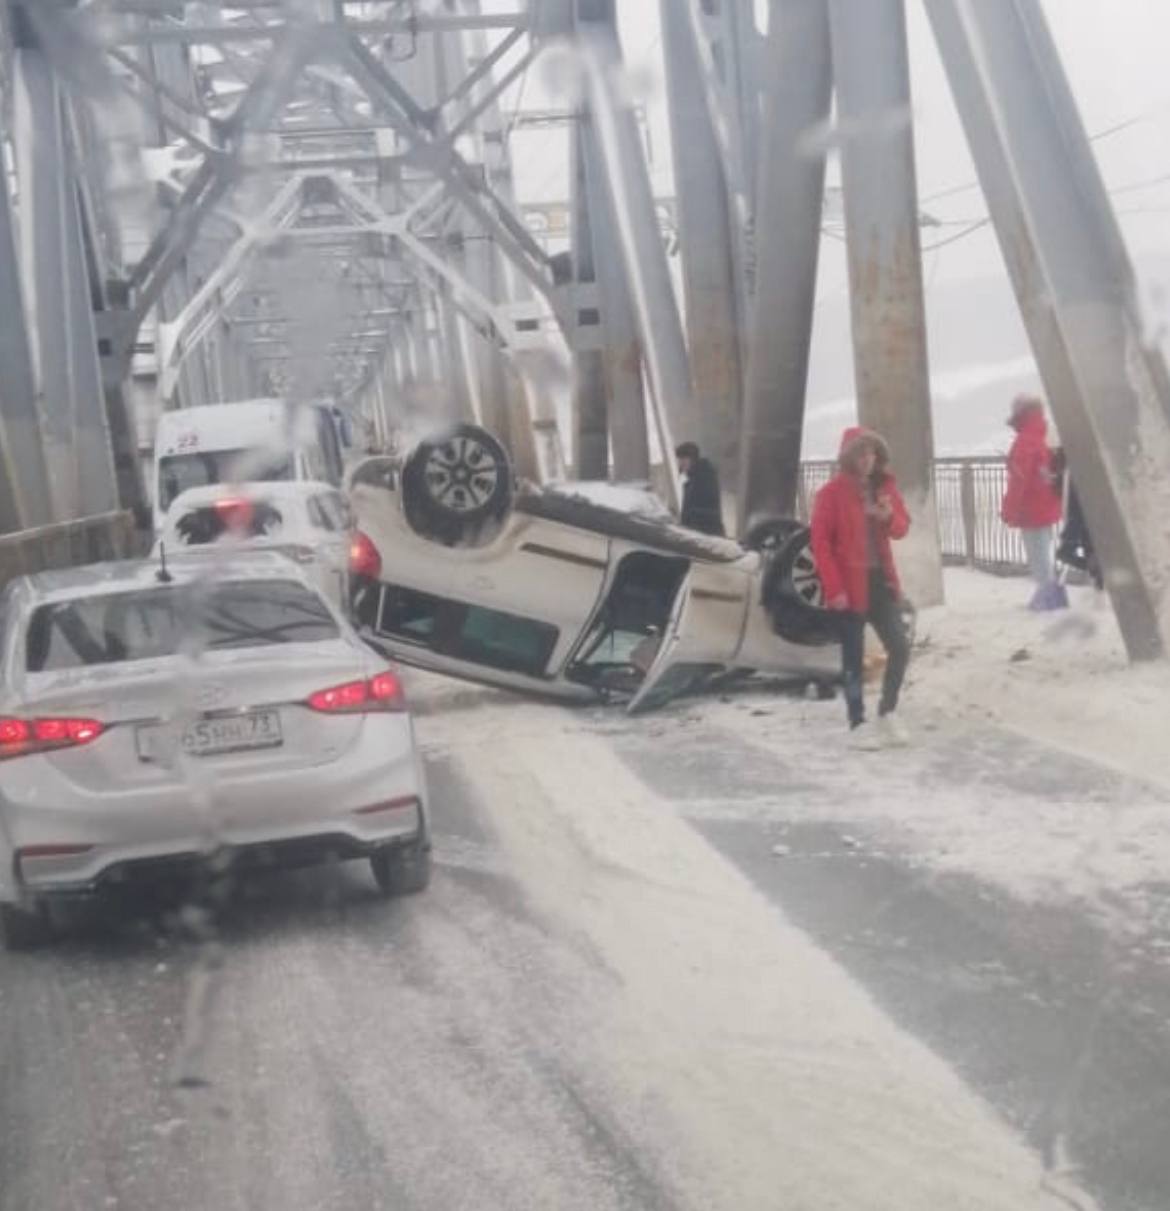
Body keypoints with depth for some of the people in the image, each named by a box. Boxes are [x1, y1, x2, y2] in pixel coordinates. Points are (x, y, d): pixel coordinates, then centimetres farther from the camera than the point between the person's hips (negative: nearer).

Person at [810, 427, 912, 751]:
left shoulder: (885, 486, 6)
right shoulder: (831, 493, -11)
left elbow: (902, 528, 11)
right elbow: (820, 543, -13)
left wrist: (890, 517, -14)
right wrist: (834, 588, -18)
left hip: (882, 579, 5)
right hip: (850, 585, -5)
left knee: (900, 648, 3)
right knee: (854, 657, 2)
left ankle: (887, 714, 19)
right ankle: (857, 725, 11)